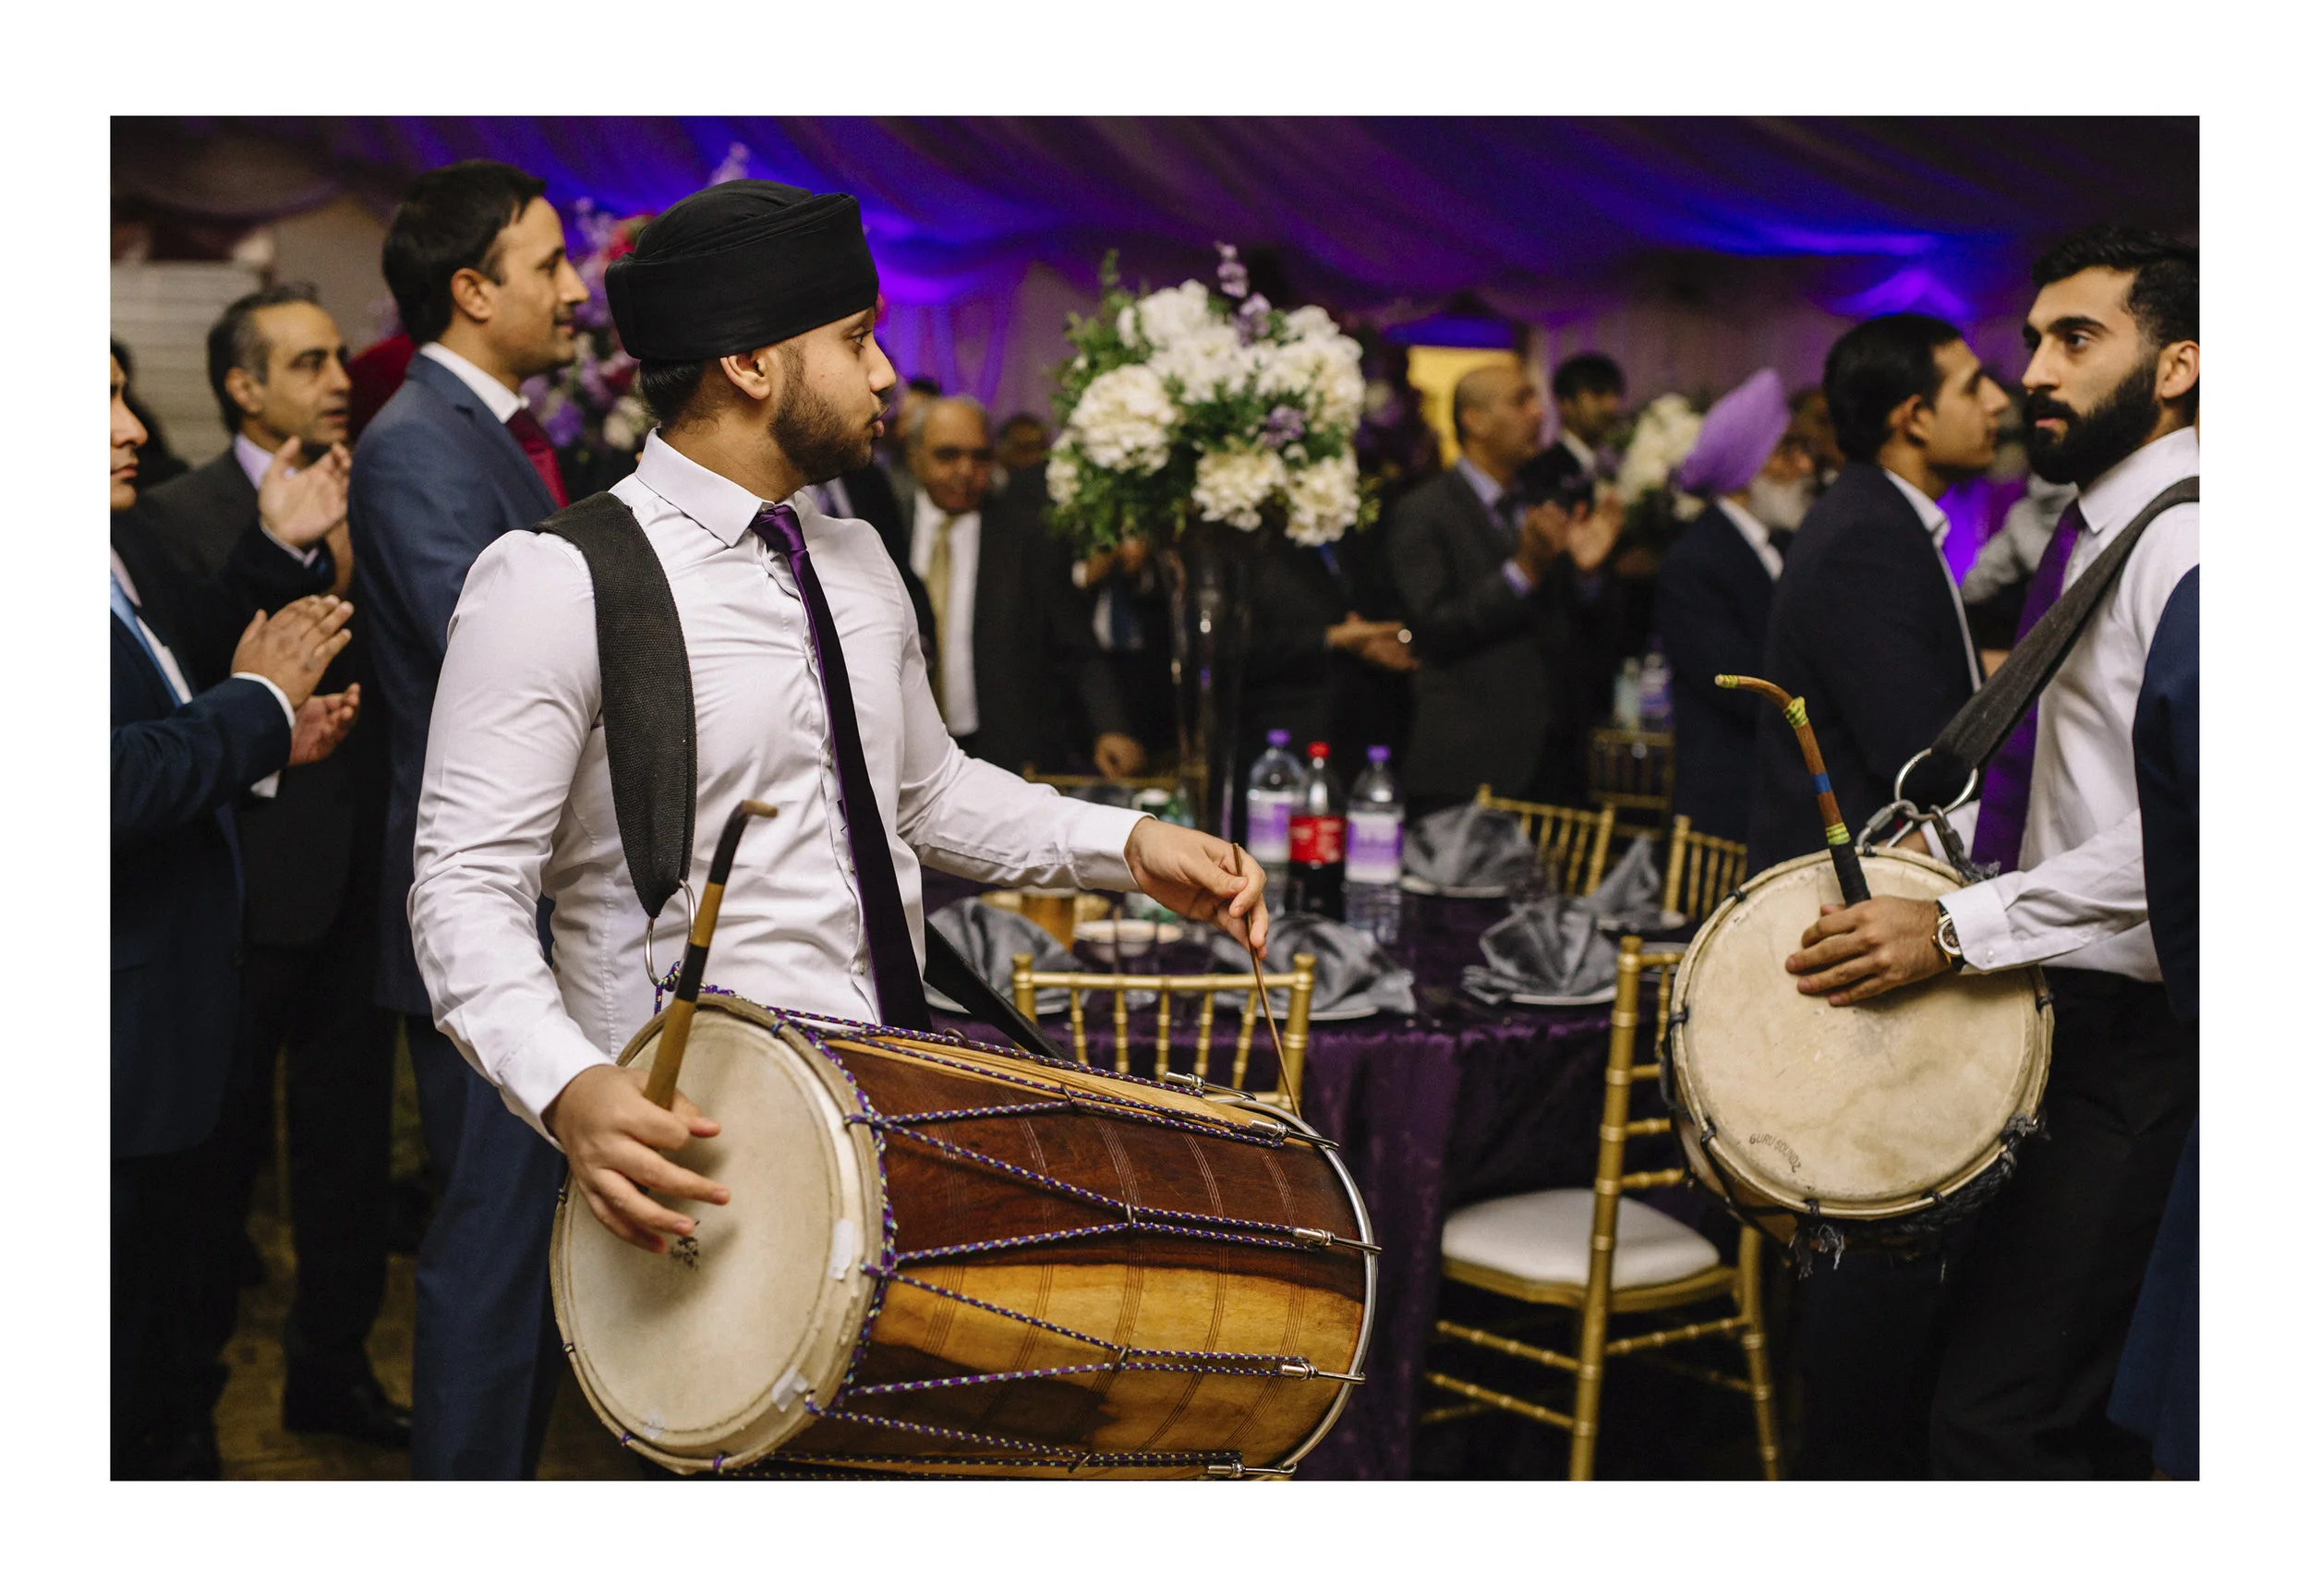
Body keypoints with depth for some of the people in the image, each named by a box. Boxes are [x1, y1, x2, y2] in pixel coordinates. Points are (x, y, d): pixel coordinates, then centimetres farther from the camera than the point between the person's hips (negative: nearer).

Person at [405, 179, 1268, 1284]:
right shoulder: (557, 584, -11)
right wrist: (569, 1090, -31)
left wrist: (1127, 845, 9)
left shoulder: (857, 563, 13)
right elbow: (467, 880, -14)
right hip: (697, 1128, -6)